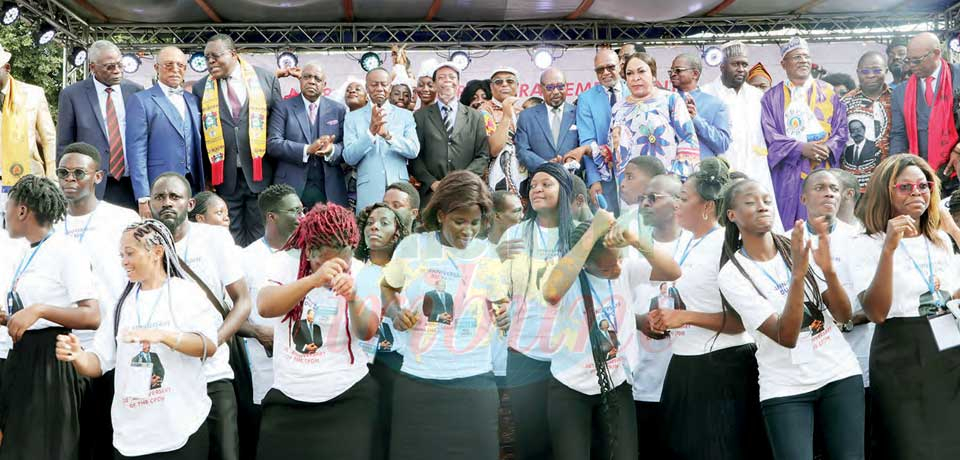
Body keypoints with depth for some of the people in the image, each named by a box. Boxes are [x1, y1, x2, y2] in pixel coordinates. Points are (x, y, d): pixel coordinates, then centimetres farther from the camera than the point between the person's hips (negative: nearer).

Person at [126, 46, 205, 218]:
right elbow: (136, 152, -6)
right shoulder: (141, 100, 0)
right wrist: (143, 199, -13)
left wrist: (204, 187, 11)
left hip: (193, 188, 5)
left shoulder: (193, 100, 16)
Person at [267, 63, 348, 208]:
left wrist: (332, 150, -17)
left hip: (329, 190, 2)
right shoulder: (283, 108, 6)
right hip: (292, 187, -1)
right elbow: (272, 144, -5)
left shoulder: (338, 110, 11)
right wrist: (307, 150, -17)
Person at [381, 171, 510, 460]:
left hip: (473, 379, 0)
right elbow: (387, 287, 14)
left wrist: (504, 318, -13)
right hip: (417, 378, 0)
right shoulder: (412, 246, 0)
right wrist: (395, 314, -6)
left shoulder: (488, 254, 3)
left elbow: (499, 304, 10)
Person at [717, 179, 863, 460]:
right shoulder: (731, 275, -10)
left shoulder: (800, 248, 1)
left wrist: (828, 269, -21)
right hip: (786, 389, -3)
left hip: (840, 375, 3)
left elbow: (844, 316, -4)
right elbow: (786, 337, -19)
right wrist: (797, 274, -29)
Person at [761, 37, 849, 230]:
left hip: (822, 172, 2)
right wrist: (801, 148, -15)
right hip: (788, 176, -1)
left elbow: (841, 129, 7)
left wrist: (828, 148, -12)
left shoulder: (827, 93, 13)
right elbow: (770, 135, -3)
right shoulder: (771, 98, 8)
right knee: (787, 228, -3)